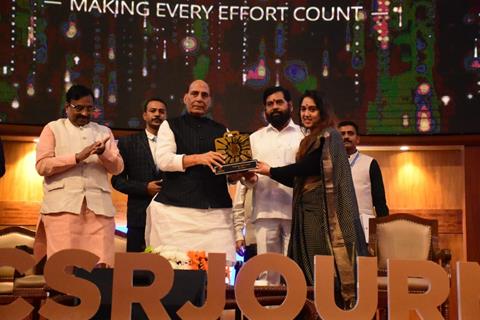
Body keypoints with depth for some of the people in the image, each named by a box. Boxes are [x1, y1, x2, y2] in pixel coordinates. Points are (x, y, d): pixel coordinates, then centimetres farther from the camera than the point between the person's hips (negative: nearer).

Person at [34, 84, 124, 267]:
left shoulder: (104, 131, 21)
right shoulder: (53, 128, 12)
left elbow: (118, 168, 12)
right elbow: (42, 166, 0)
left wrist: (103, 153, -8)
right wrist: (77, 157, -11)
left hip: (98, 205, 2)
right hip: (62, 205, -2)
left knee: (101, 264, -7)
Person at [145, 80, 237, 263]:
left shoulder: (221, 131, 19)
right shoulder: (170, 126, 10)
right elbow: (162, 159, -5)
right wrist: (198, 158, -17)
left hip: (217, 210, 2)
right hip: (176, 208, -2)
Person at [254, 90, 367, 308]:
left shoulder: (328, 136, -4)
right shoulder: (311, 140, 20)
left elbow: (306, 167, -14)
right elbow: (298, 180, 16)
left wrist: (270, 171, -3)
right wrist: (267, 175, 8)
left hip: (322, 210, -8)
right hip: (309, 210, 8)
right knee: (312, 268, 5)